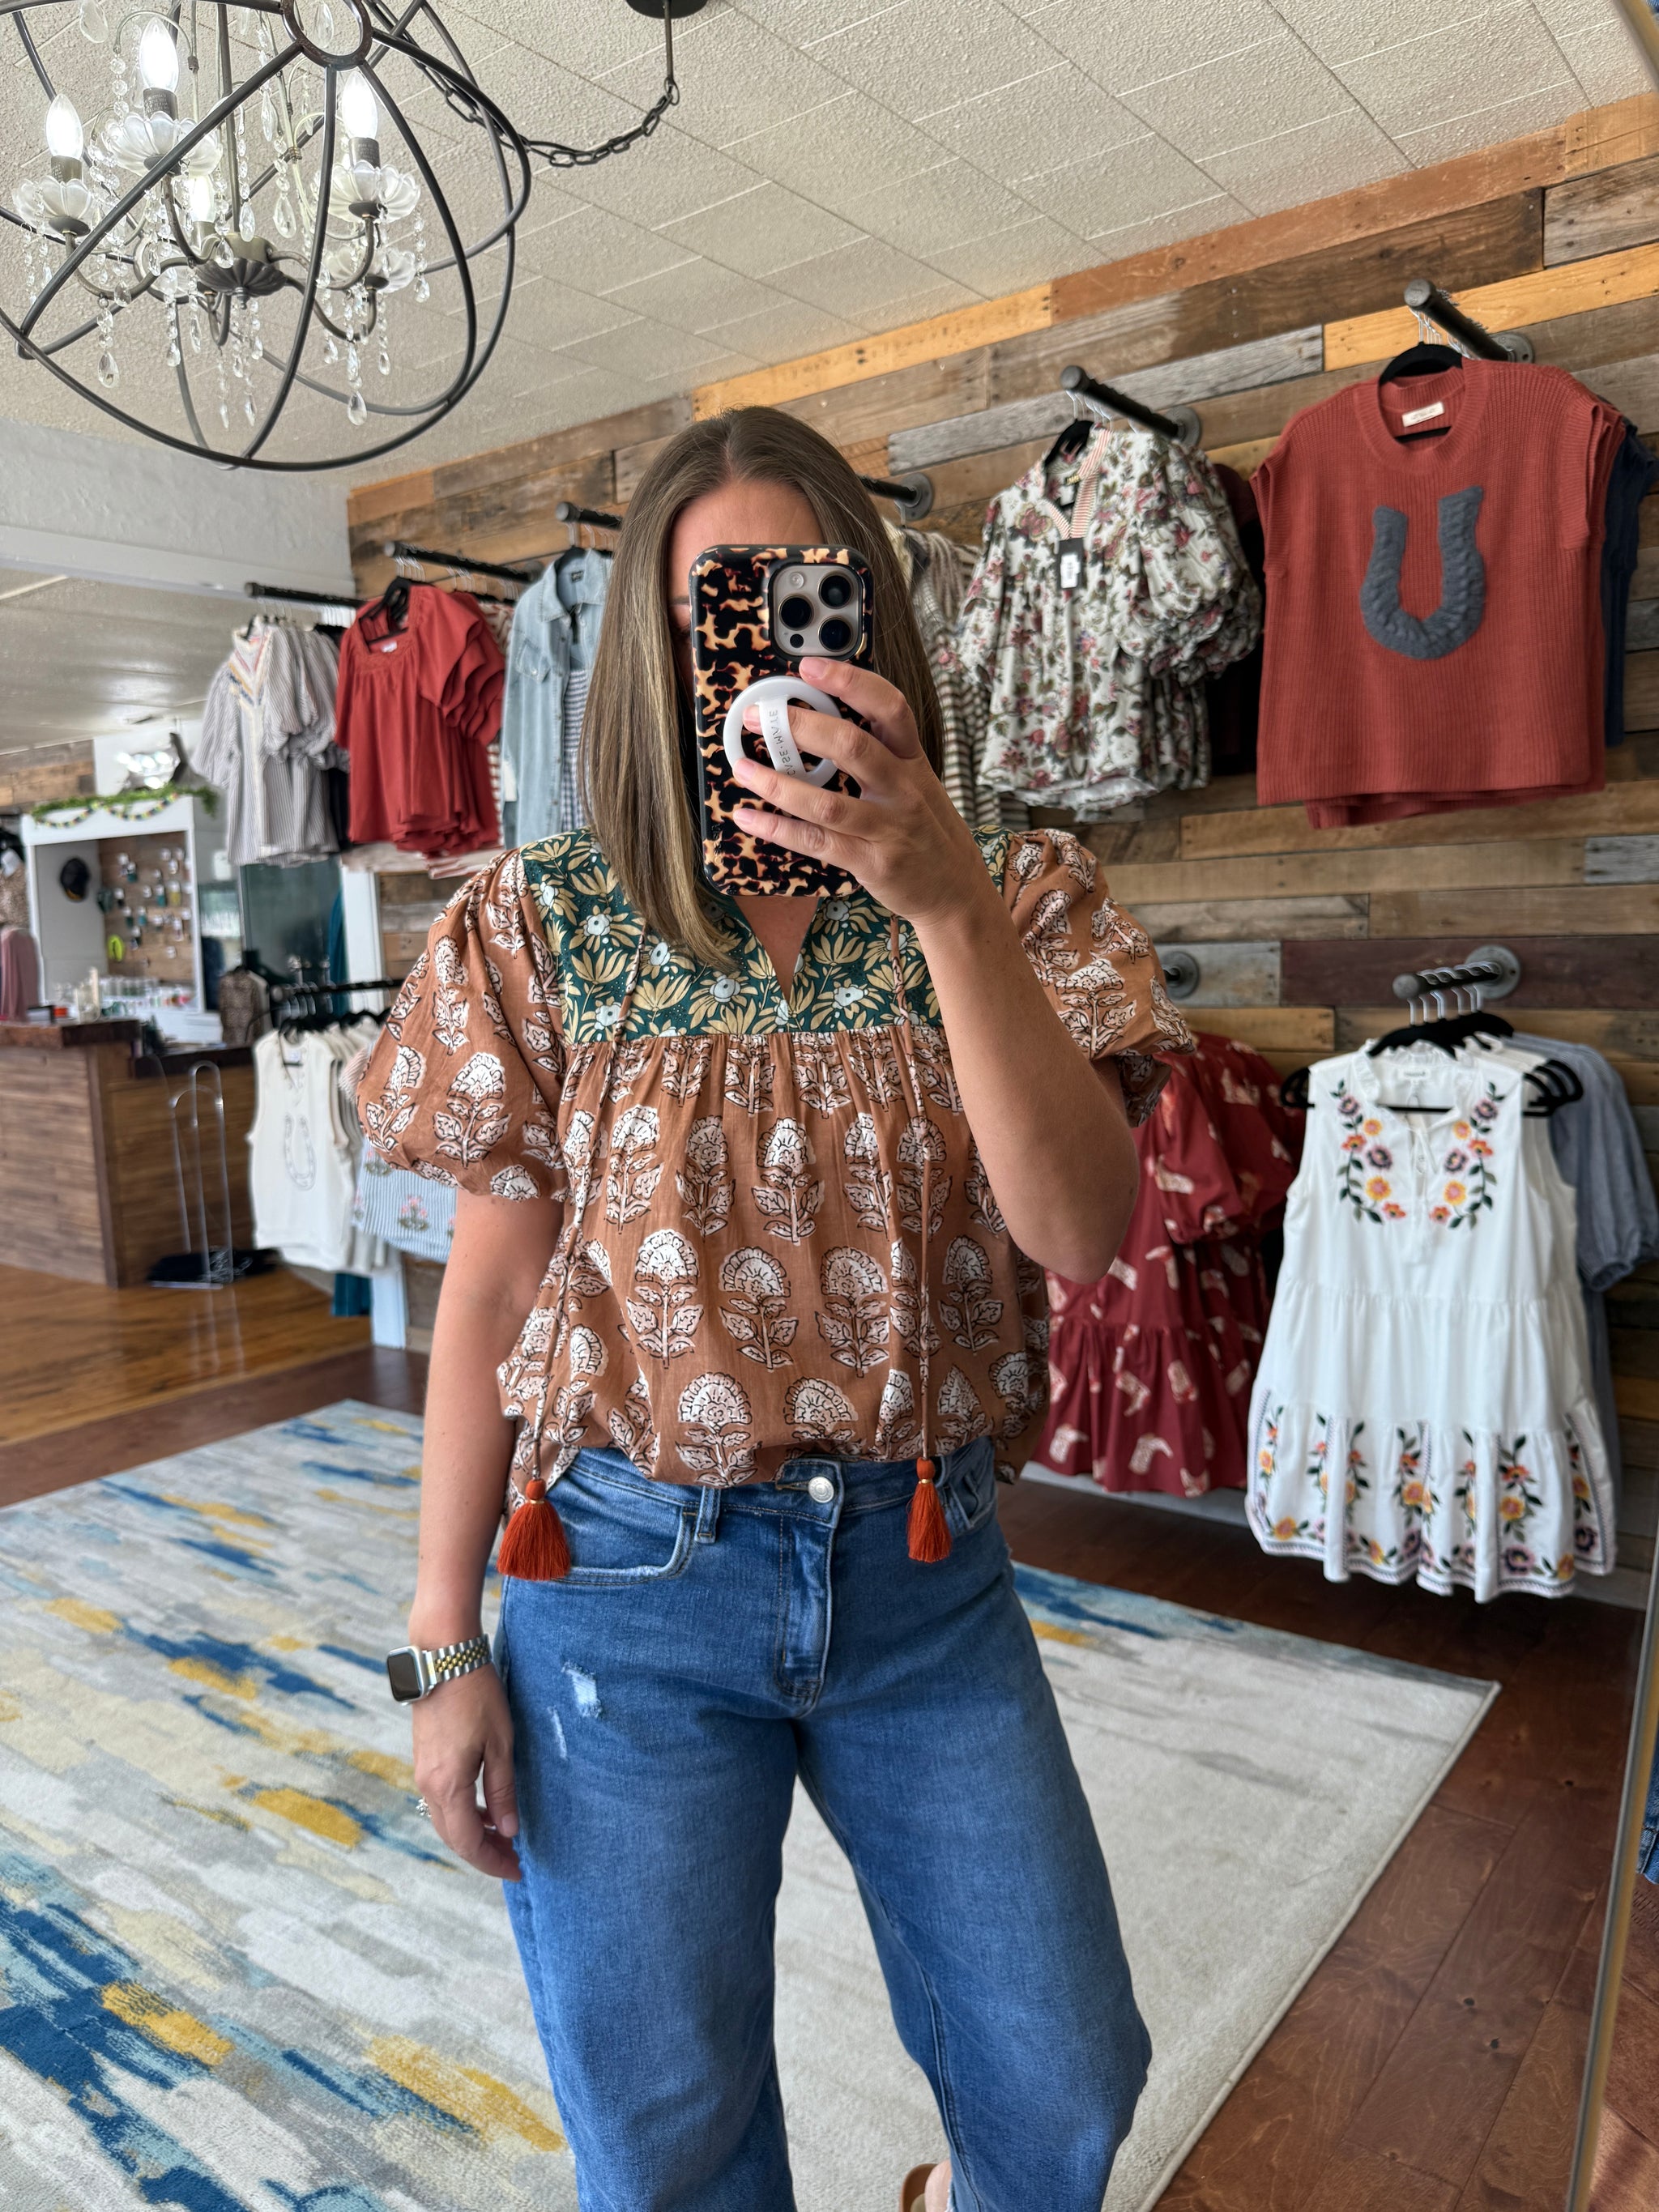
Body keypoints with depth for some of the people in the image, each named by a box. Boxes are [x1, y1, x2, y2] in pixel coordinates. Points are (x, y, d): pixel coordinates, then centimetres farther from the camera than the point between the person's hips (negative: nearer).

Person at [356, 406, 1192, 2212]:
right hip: (627, 1575, -1)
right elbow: (491, 1291, -2)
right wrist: (442, 1645, 0)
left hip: (925, 1568, 2)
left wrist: (941, 898, -28)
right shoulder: (542, 924, -5)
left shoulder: (1014, 899, -3)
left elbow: (1081, 1230, -17)